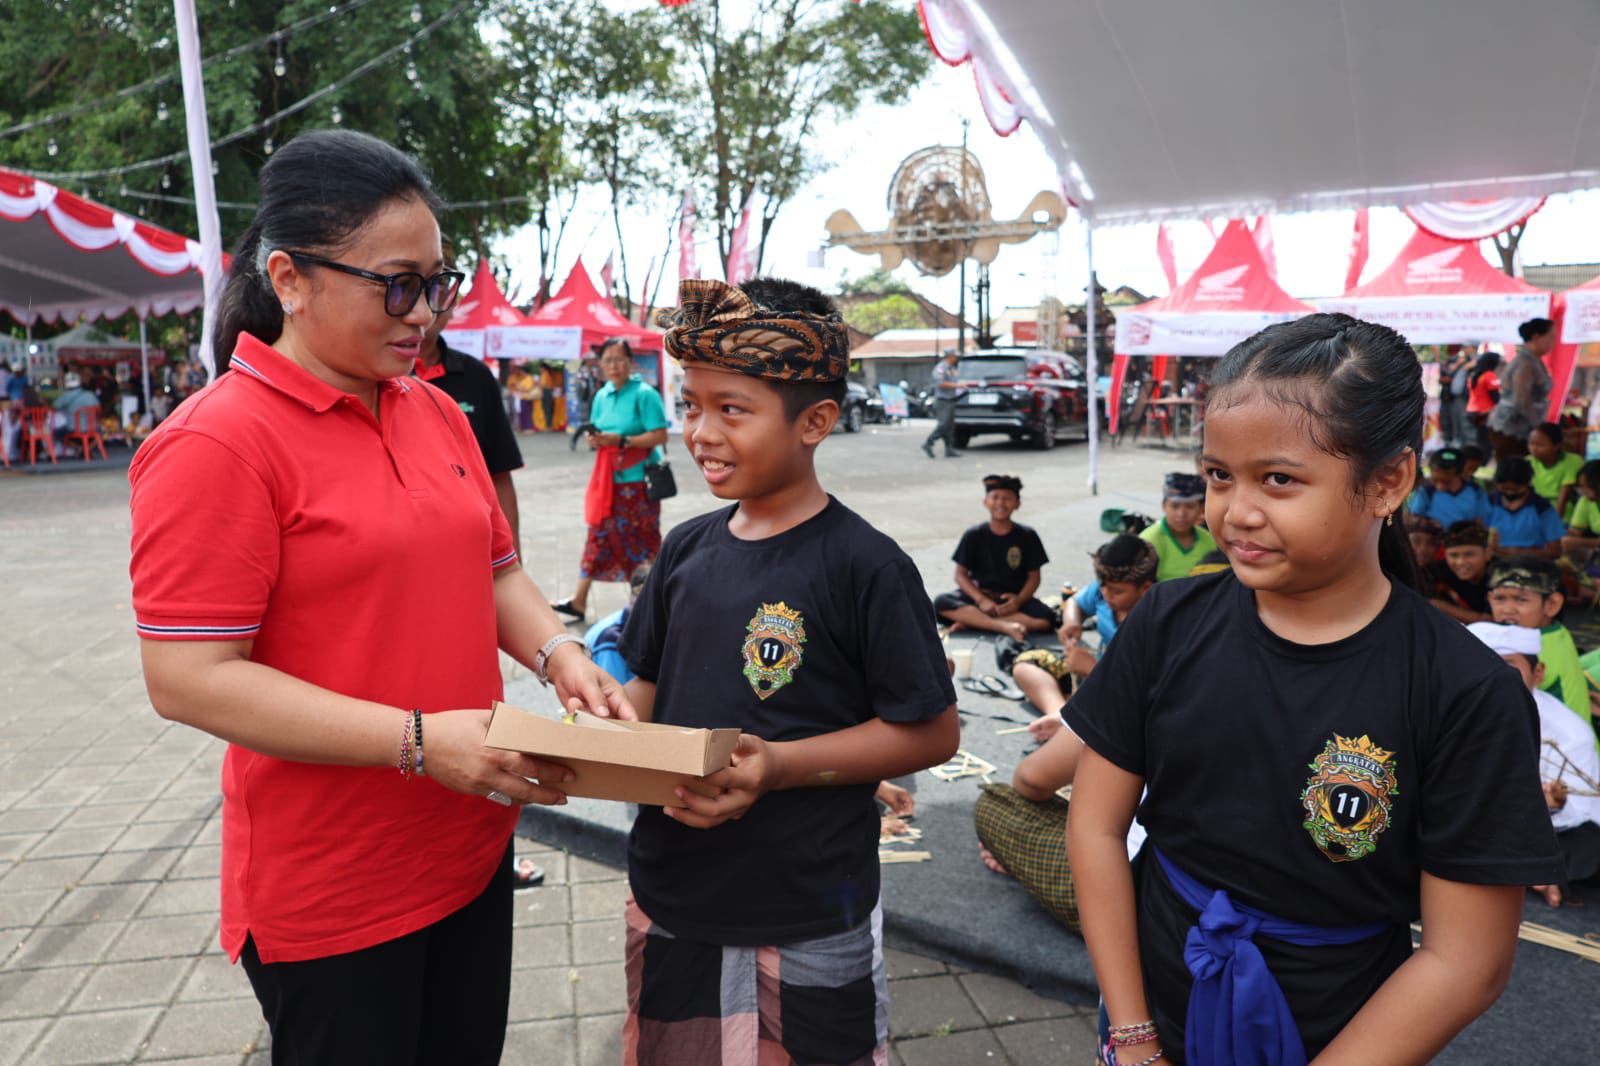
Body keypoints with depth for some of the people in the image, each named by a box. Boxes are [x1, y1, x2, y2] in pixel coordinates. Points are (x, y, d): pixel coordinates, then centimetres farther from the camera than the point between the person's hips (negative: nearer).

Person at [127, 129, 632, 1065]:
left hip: (474, 844, 7)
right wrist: (420, 741, -25)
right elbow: (188, 679, -19)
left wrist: (557, 655, -6)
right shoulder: (216, 444, -16)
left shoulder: (437, 412, 6)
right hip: (330, 892, -6)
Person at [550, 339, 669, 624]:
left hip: (637, 480, -6)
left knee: (643, 540, 3)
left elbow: (659, 436, -17)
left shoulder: (644, 394, -10)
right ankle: (579, 601, 11)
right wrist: (594, 440, -5)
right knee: (599, 536, 8)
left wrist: (621, 440, -22)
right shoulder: (602, 396, 11)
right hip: (607, 478, 6)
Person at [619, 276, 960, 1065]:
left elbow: (931, 732, -14)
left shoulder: (866, 567, -16)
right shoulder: (688, 548, 2)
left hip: (807, 930, -5)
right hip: (669, 901, 5)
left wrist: (779, 765, -24)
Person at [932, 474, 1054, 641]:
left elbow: (1033, 576, 1)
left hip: (1013, 599, 1)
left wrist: (1019, 600, -19)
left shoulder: (1027, 536, 0)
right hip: (979, 595, 0)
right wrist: (981, 600, -19)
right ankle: (1005, 626, -36)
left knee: (1047, 619, -29)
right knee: (941, 602, -29)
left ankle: (971, 621, -27)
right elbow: (961, 574, -3)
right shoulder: (974, 535, 0)